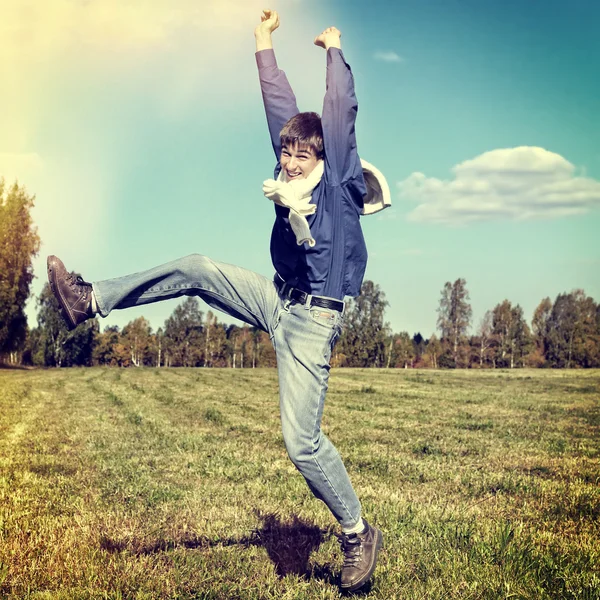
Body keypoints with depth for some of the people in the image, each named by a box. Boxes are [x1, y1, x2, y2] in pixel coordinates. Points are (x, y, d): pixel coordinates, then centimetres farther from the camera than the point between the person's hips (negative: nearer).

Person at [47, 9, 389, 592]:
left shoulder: (339, 176, -9)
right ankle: (91, 301, 9)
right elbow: (280, 106, 12)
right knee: (196, 269, 0)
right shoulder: (293, 177, 8)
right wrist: (264, 45, 16)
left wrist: (334, 48, -2)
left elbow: (341, 109, -14)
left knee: (302, 442, -10)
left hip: (312, 319, -7)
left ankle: (359, 535, 6)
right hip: (277, 299, 7)